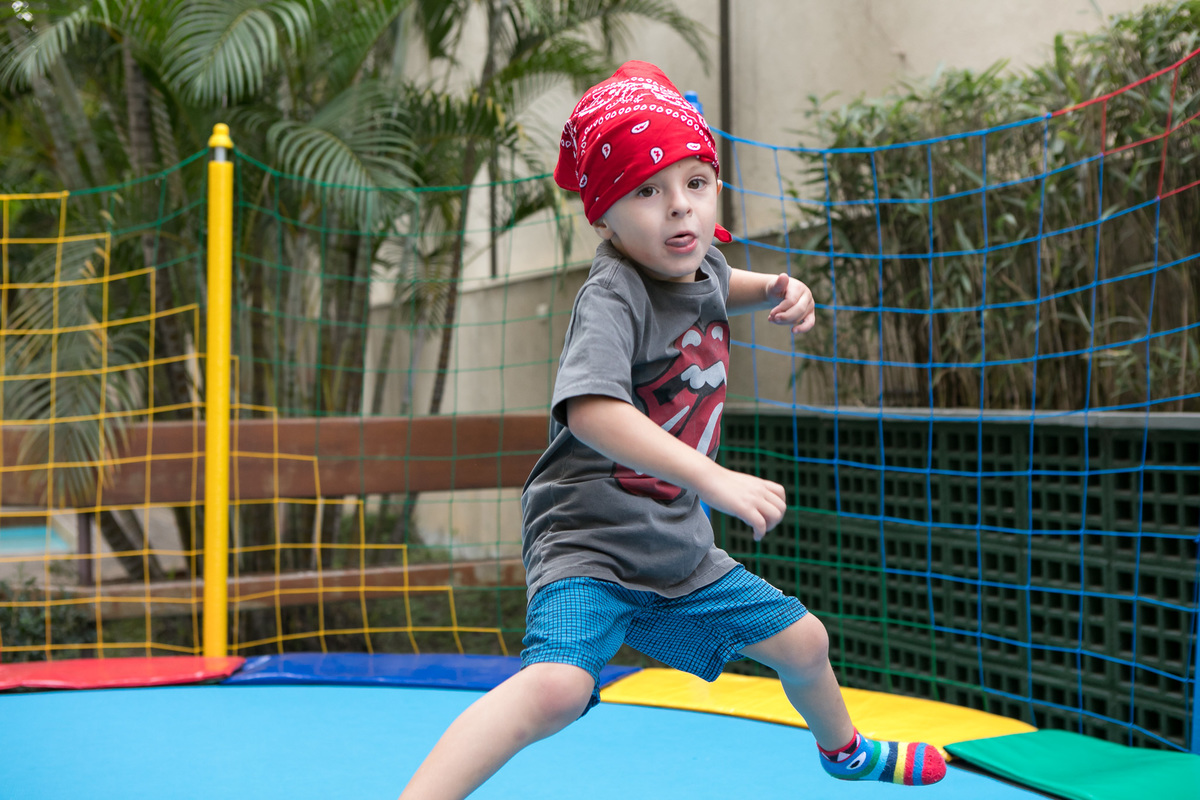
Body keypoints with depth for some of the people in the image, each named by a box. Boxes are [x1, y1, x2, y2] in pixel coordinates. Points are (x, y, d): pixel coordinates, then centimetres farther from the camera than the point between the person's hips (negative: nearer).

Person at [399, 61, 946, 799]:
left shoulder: (700, 265, 3)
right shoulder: (612, 297, -22)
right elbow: (590, 409, -41)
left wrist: (776, 291, 9)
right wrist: (714, 478, -48)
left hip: (678, 548, 8)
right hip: (589, 543, -8)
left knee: (803, 640, 22)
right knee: (556, 685, -35)